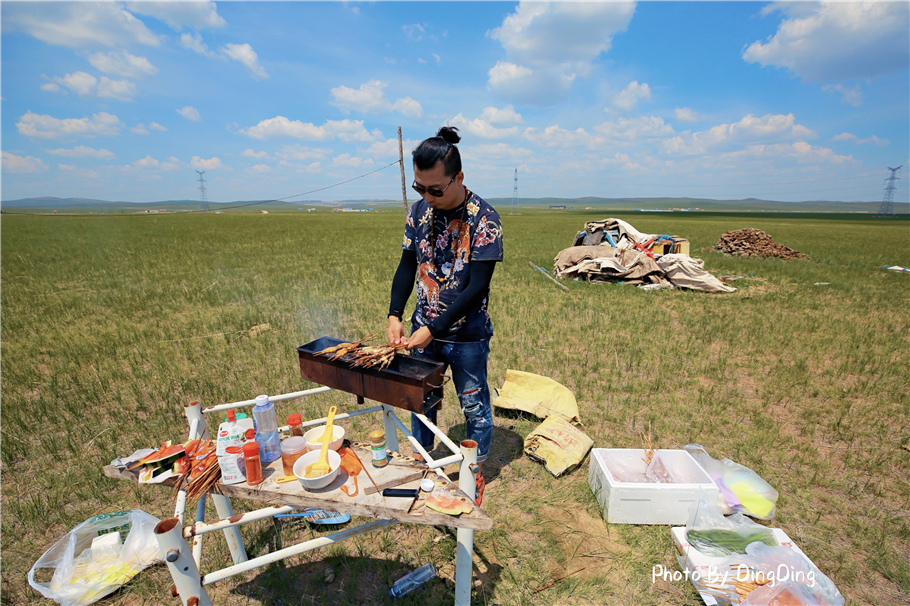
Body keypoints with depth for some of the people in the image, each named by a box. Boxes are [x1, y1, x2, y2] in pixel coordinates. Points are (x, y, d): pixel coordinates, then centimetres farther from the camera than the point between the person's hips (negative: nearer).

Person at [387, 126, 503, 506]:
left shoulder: (484, 219, -18)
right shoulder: (419, 210, -2)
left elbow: (477, 287, -20)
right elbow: (408, 266, 4)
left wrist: (434, 329, -23)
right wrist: (395, 314, -9)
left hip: (467, 335, -4)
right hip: (424, 330, 5)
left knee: (474, 406, 13)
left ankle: (476, 473, 38)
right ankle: (419, 462, 46)